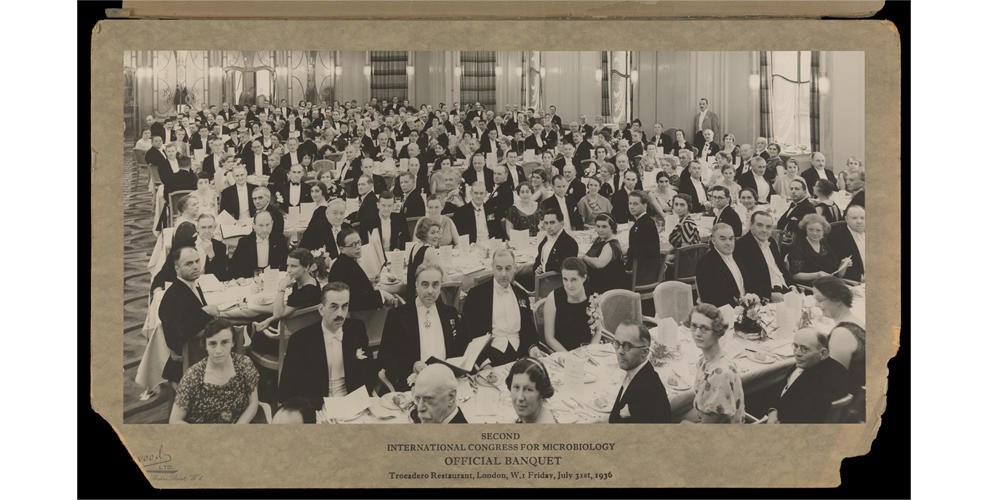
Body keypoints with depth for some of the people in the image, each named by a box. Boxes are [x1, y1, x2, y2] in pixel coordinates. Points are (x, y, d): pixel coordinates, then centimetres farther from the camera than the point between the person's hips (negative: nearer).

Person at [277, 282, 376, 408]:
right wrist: (322, 405, -17)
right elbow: (285, 393, -7)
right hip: (317, 409, -1)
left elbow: (370, 377, 12)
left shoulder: (356, 330, 6)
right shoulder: (299, 340, -5)